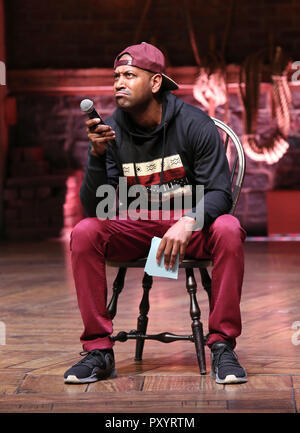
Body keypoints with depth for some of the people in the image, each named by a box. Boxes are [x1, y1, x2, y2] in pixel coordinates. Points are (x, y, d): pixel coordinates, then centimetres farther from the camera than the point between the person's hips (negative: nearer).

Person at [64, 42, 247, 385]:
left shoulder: (194, 123, -10)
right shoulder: (109, 132, -4)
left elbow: (219, 192, -13)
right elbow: (94, 207, -9)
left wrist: (188, 222, -33)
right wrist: (97, 154, -25)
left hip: (191, 227, -2)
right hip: (135, 228, 2)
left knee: (228, 229, -33)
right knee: (84, 232, -26)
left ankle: (222, 346, -23)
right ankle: (98, 350, -19)